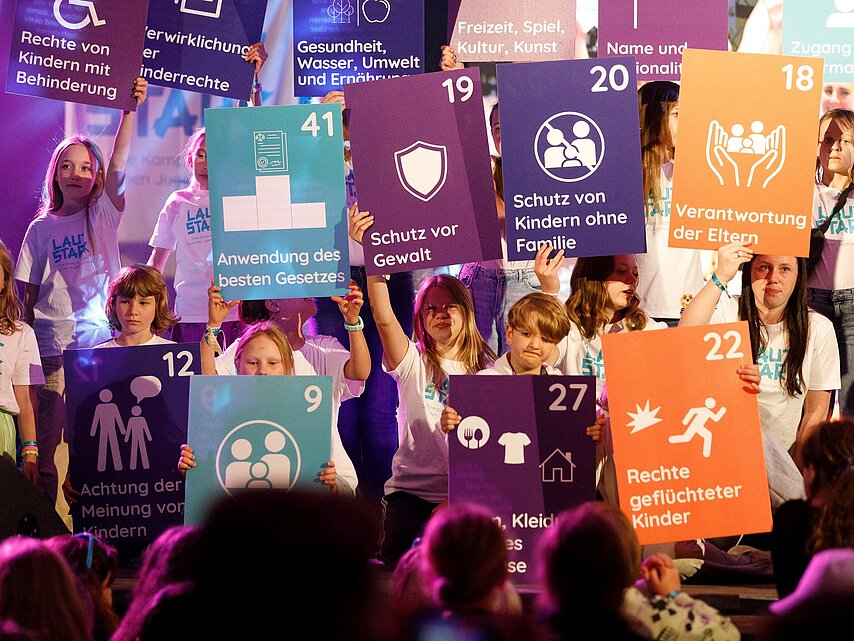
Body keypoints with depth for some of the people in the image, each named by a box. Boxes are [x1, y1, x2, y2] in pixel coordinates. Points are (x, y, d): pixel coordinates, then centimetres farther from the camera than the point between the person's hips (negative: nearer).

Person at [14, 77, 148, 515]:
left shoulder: (104, 215, 4)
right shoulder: (41, 228, 8)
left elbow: (118, 166, -11)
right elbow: (30, 291, 10)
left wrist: (129, 110, -23)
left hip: (101, 337, -1)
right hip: (53, 344, 1)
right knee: (48, 438, -2)